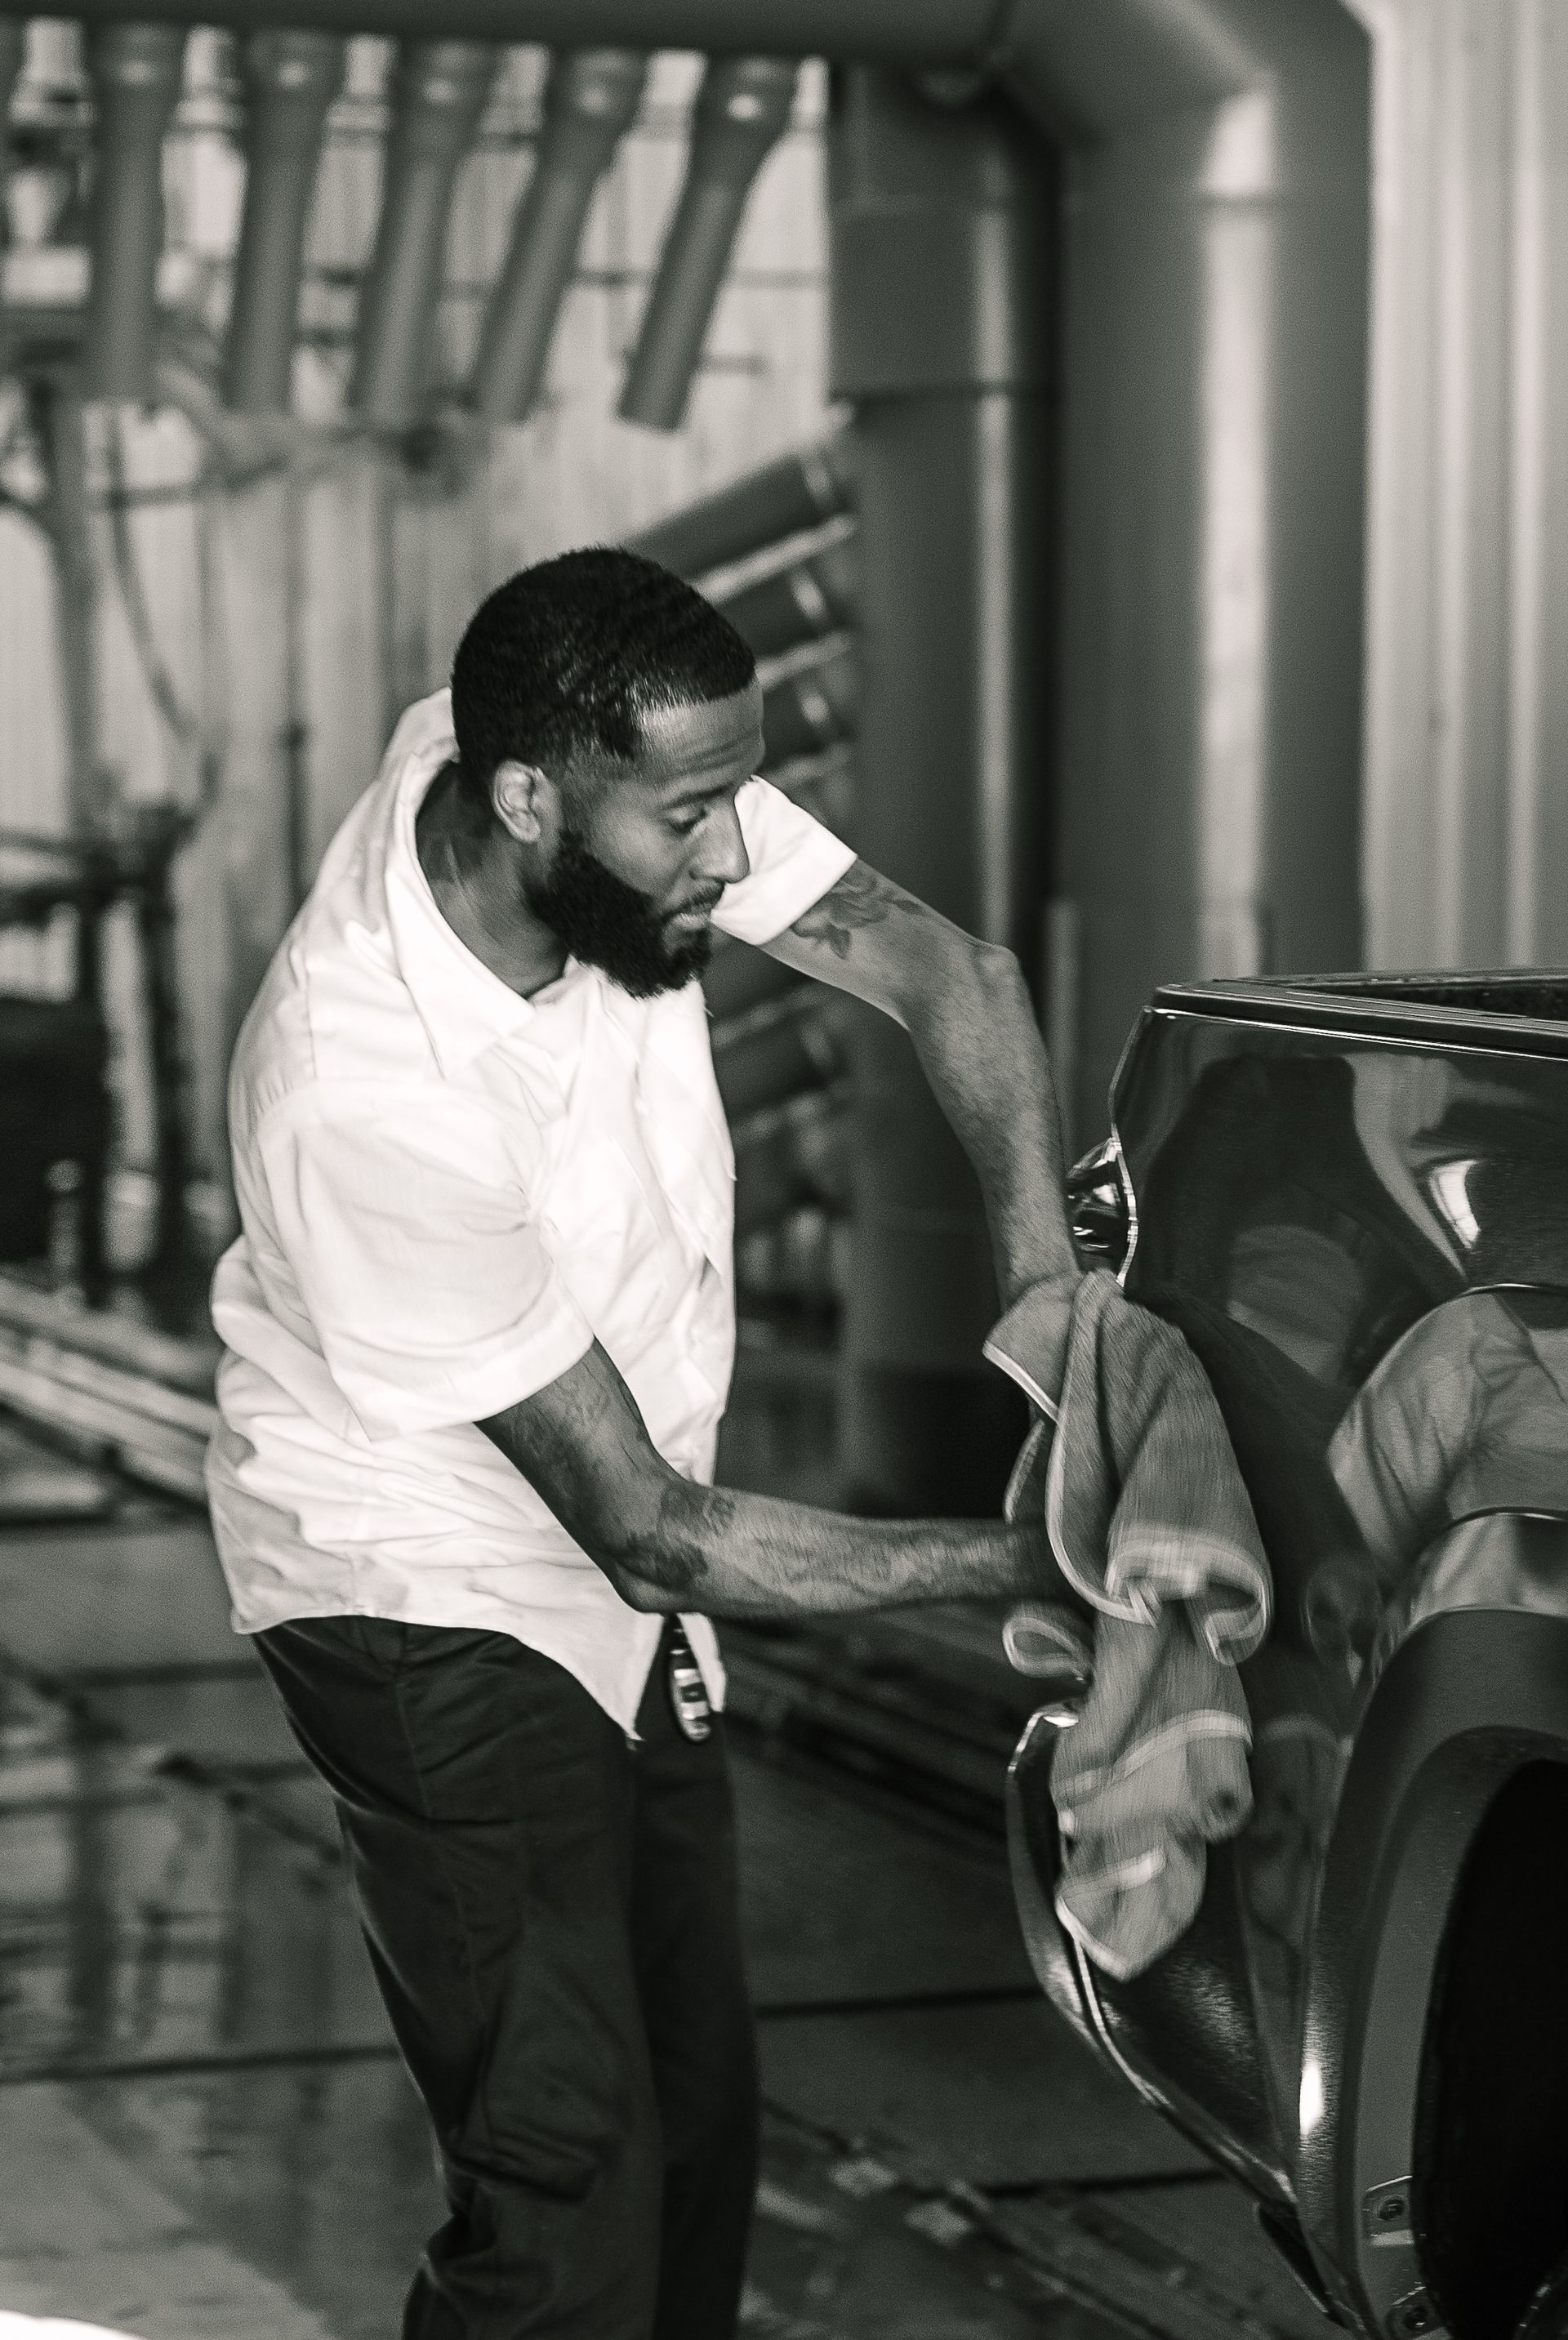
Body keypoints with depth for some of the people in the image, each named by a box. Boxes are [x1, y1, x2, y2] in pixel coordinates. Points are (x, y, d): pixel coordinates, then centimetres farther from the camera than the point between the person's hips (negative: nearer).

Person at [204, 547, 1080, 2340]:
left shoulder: (616, 793, -17)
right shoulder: (363, 1101, -35)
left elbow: (943, 972, -5)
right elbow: (657, 1534, -28)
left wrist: (1045, 1275, -20)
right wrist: (1032, 1563, -25)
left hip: (618, 1587, 8)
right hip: (434, 1605, -8)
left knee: (698, 2125, 16)